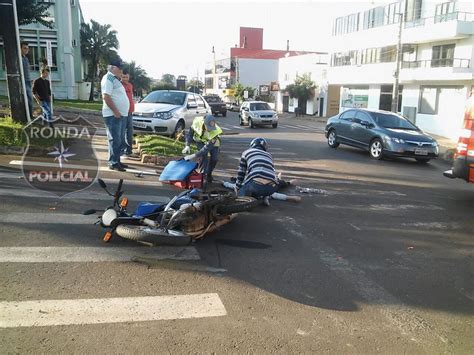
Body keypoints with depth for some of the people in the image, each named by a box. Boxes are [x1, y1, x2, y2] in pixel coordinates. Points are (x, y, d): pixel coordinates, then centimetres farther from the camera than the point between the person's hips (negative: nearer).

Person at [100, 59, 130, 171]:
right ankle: (113, 163, -4)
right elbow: (106, 96, -19)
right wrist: (116, 111, -21)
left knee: (118, 140, 13)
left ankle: (117, 161, 20)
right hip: (113, 115, -9)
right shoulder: (108, 78, -9)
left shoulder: (115, 79, 20)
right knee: (114, 140, -8)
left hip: (121, 114, 9)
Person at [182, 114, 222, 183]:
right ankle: (204, 173, -4)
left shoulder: (215, 131, -42)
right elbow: (190, 132, -16)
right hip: (200, 141, 1)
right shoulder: (197, 121, -36)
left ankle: (209, 174, 17)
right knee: (204, 155, -22)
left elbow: (207, 147, -43)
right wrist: (187, 145, -27)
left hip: (212, 142, -1)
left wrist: (193, 156, -47)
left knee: (214, 158, -10)